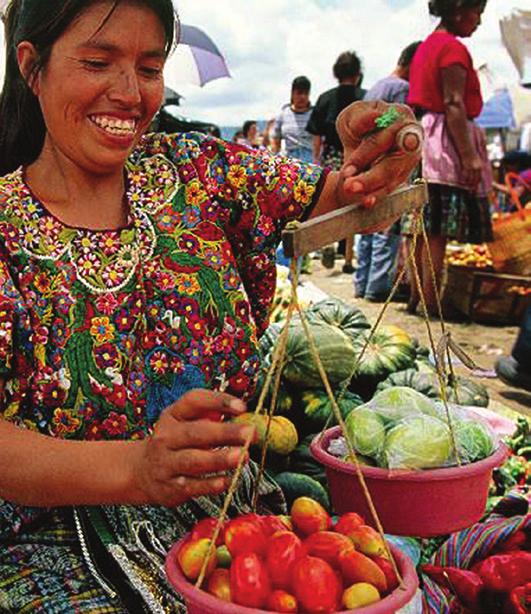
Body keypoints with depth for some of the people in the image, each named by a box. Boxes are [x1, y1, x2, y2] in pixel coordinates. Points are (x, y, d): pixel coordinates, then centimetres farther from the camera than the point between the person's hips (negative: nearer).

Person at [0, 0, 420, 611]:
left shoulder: (194, 168, 3)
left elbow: (336, 197, 3)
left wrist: (371, 170, -22)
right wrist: (135, 467, -35)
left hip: (231, 508, 4)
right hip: (64, 542, -3)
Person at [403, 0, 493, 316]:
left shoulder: (427, 45, 21)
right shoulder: (453, 48, -8)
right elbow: (453, 105, -17)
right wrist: (470, 156, -20)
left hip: (422, 139, 10)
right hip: (446, 143, -10)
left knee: (423, 225, 9)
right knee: (438, 230, -9)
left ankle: (415, 298, 13)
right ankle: (432, 304, -8)